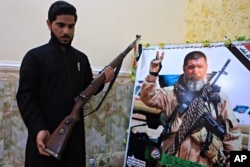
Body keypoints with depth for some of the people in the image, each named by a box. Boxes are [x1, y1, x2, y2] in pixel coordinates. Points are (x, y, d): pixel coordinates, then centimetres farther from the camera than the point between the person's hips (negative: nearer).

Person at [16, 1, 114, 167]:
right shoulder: (35, 57, -2)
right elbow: (26, 97, -9)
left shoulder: (81, 58, 12)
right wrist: (38, 129, -22)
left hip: (75, 134, 4)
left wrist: (101, 81, -4)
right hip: (45, 135, -4)